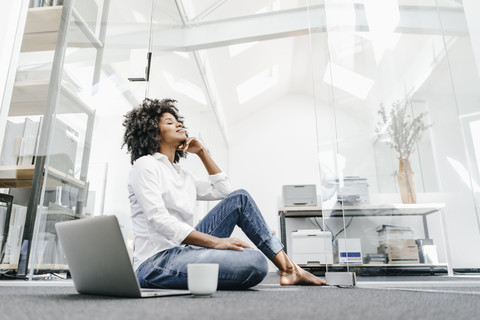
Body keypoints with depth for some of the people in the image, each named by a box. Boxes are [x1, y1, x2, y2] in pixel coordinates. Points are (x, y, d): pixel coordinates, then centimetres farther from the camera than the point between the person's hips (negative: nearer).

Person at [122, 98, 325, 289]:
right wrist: (215, 241, -26)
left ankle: (288, 268, -1)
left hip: (180, 251, 9)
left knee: (240, 199, 3)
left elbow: (222, 190, 22)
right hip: (155, 263, -9)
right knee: (255, 262, -32)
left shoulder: (181, 175, 20)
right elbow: (159, 220, -19)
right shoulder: (145, 165, -5)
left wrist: (202, 152, 18)